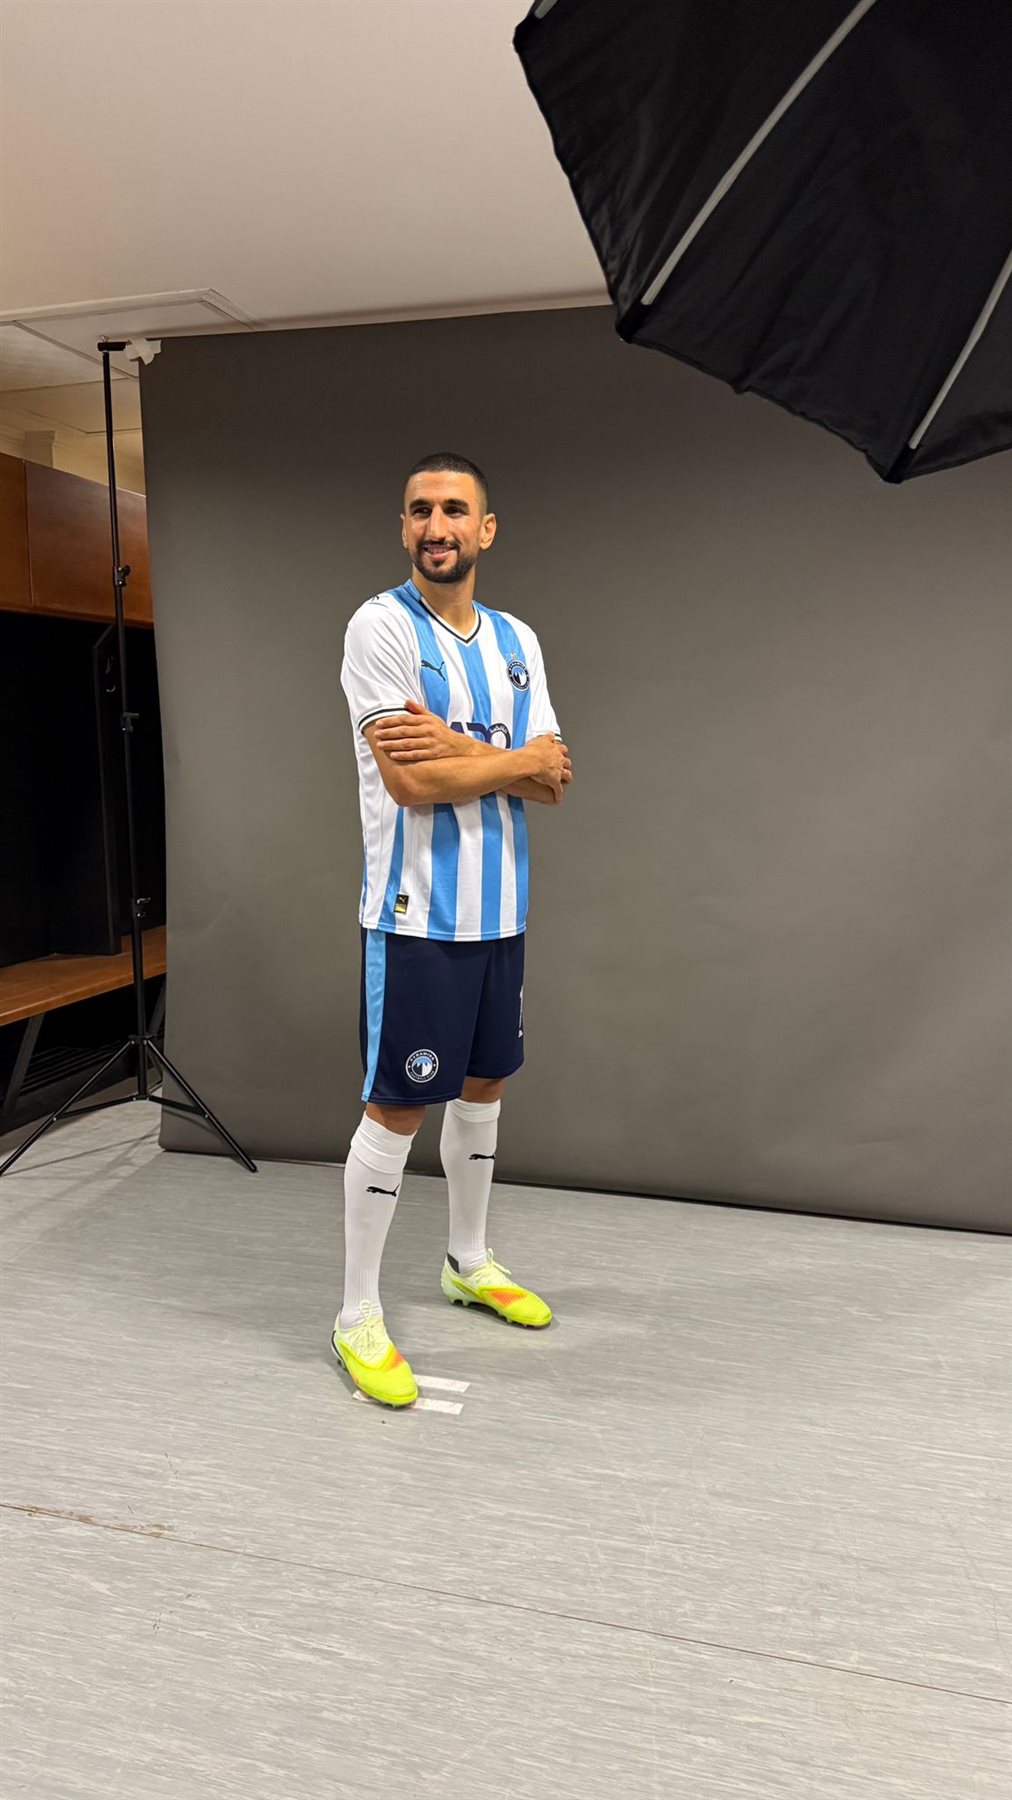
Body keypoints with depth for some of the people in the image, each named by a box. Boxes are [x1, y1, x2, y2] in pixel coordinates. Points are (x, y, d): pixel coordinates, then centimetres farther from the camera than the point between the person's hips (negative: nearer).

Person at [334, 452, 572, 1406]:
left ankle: (470, 1261, 38)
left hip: (499, 910, 7)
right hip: (417, 915, -6)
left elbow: (553, 782, 1)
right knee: (396, 1110, 0)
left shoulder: (518, 640, 9)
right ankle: (356, 1316, 16)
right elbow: (410, 781, -19)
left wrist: (459, 746, -15)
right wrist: (520, 757, -8)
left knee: (483, 1087, 17)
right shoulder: (381, 627, -9)